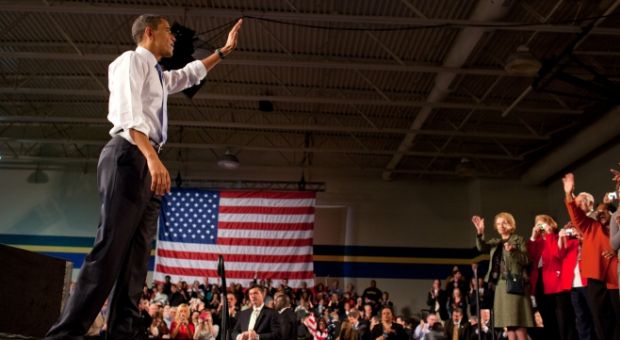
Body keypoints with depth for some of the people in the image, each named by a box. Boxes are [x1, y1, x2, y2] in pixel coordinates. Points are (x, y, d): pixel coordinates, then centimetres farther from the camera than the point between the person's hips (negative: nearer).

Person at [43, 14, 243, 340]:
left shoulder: (158, 75, 28)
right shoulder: (132, 60, 1)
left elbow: (191, 74, 48)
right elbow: (128, 112, -15)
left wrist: (224, 50, 47)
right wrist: (152, 157, -29)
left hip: (148, 162, 10)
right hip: (129, 156, -10)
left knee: (137, 254, 1)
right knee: (111, 248, -18)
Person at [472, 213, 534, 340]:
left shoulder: (519, 240, 2)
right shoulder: (495, 242, 16)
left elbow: (526, 260, -6)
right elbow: (481, 247, -3)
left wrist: (513, 251, -21)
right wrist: (480, 232, -20)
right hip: (501, 285, 6)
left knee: (518, 322, -11)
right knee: (508, 322, 5)